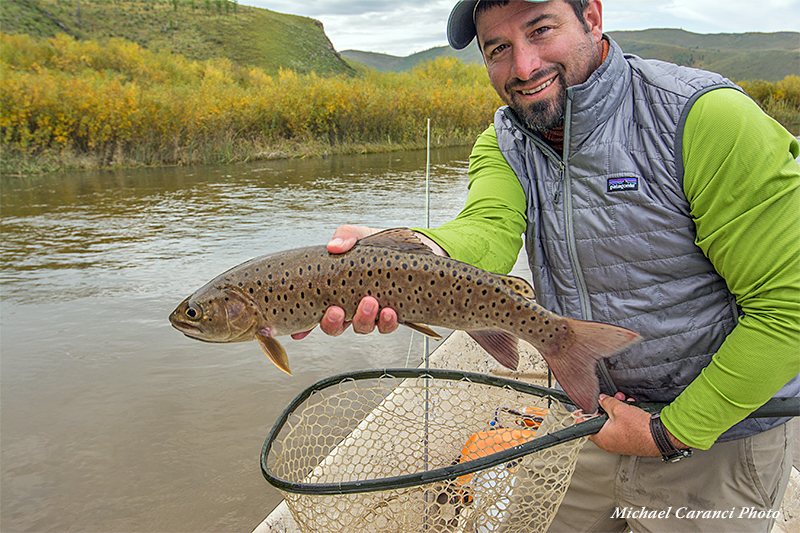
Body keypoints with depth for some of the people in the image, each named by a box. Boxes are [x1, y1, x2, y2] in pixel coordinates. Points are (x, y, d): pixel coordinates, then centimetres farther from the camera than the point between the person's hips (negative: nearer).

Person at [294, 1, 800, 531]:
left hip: (721, 430, -4)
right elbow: (489, 229, -27)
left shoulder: (708, 118, -23)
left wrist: (672, 433, -18)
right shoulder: (502, 144, -6)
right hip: (594, 411, 5)